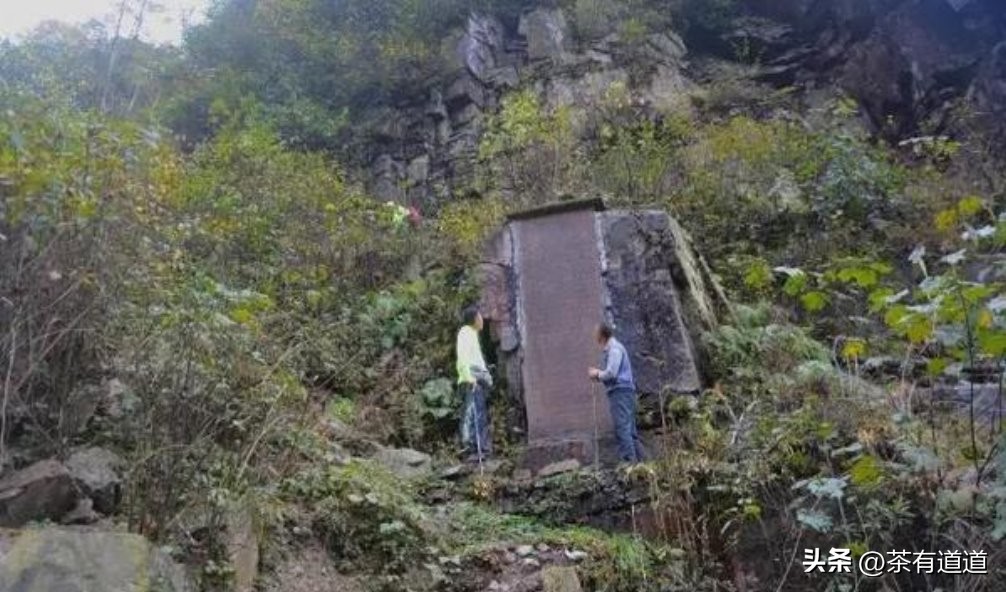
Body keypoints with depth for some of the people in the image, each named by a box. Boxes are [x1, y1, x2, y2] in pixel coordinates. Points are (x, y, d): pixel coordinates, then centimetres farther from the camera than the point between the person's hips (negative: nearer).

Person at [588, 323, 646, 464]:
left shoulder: (614, 348, -12)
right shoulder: (608, 349, 18)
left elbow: (611, 373, -19)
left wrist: (597, 374, -3)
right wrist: (598, 373, 9)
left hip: (620, 390, -10)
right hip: (621, 390, 10)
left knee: (622, 427, -10)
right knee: (629, 428, 12)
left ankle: (629, 461, -11)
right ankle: (640, 458, 16)